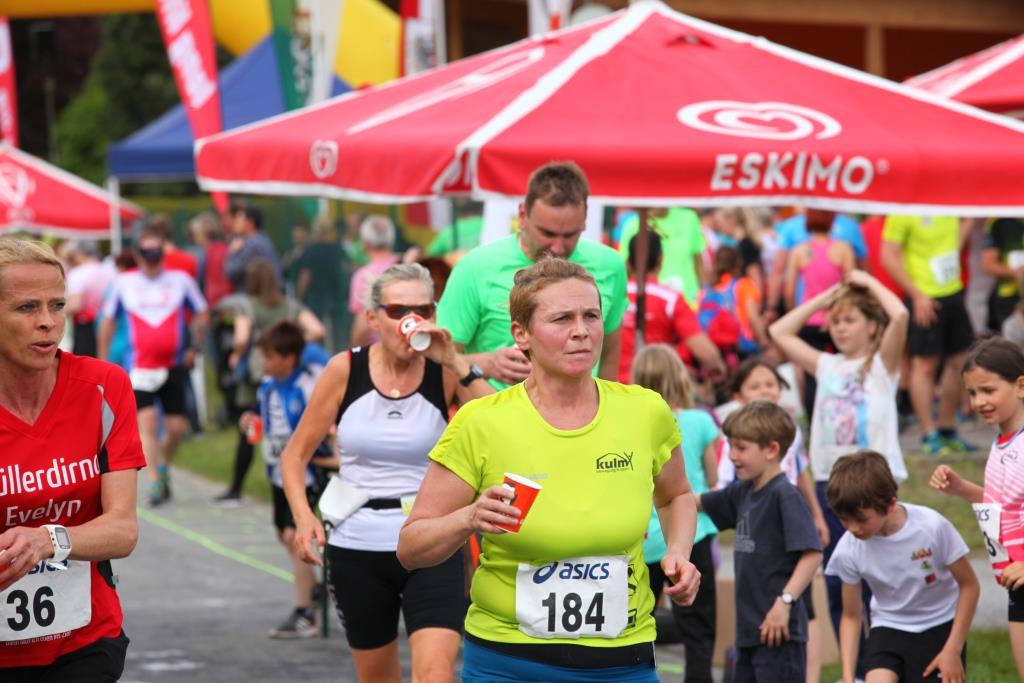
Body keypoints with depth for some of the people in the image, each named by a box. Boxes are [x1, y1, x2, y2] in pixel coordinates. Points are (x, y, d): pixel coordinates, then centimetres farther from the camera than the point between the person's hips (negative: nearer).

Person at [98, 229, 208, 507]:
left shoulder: (181, 280, 2)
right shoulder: (123, 283, 3)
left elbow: (200, 314, 13)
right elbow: (108, 320, 13)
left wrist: (195, 347, 2)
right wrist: (103, 359, 12)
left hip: (175, 366, 1)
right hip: (140, 367, -1)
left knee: (176, 427, 2)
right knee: (147, 420, -15)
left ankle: (163, 466, 30)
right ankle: (154, 482, -14)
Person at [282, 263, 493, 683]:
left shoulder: (445, 373, -5)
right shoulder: (345, 370, -2)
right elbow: (295, 455, 5)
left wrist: (455, 364, -21)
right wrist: (303, 517, -11)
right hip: (357, 549, 2)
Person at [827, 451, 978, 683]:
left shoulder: (932, 526, -25)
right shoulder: (849, 550, -17)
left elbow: (969, 586, -11)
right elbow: (851, 616, -3)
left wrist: (953, 650, -12)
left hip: (940, 628, -1)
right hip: (889, 629, 1)